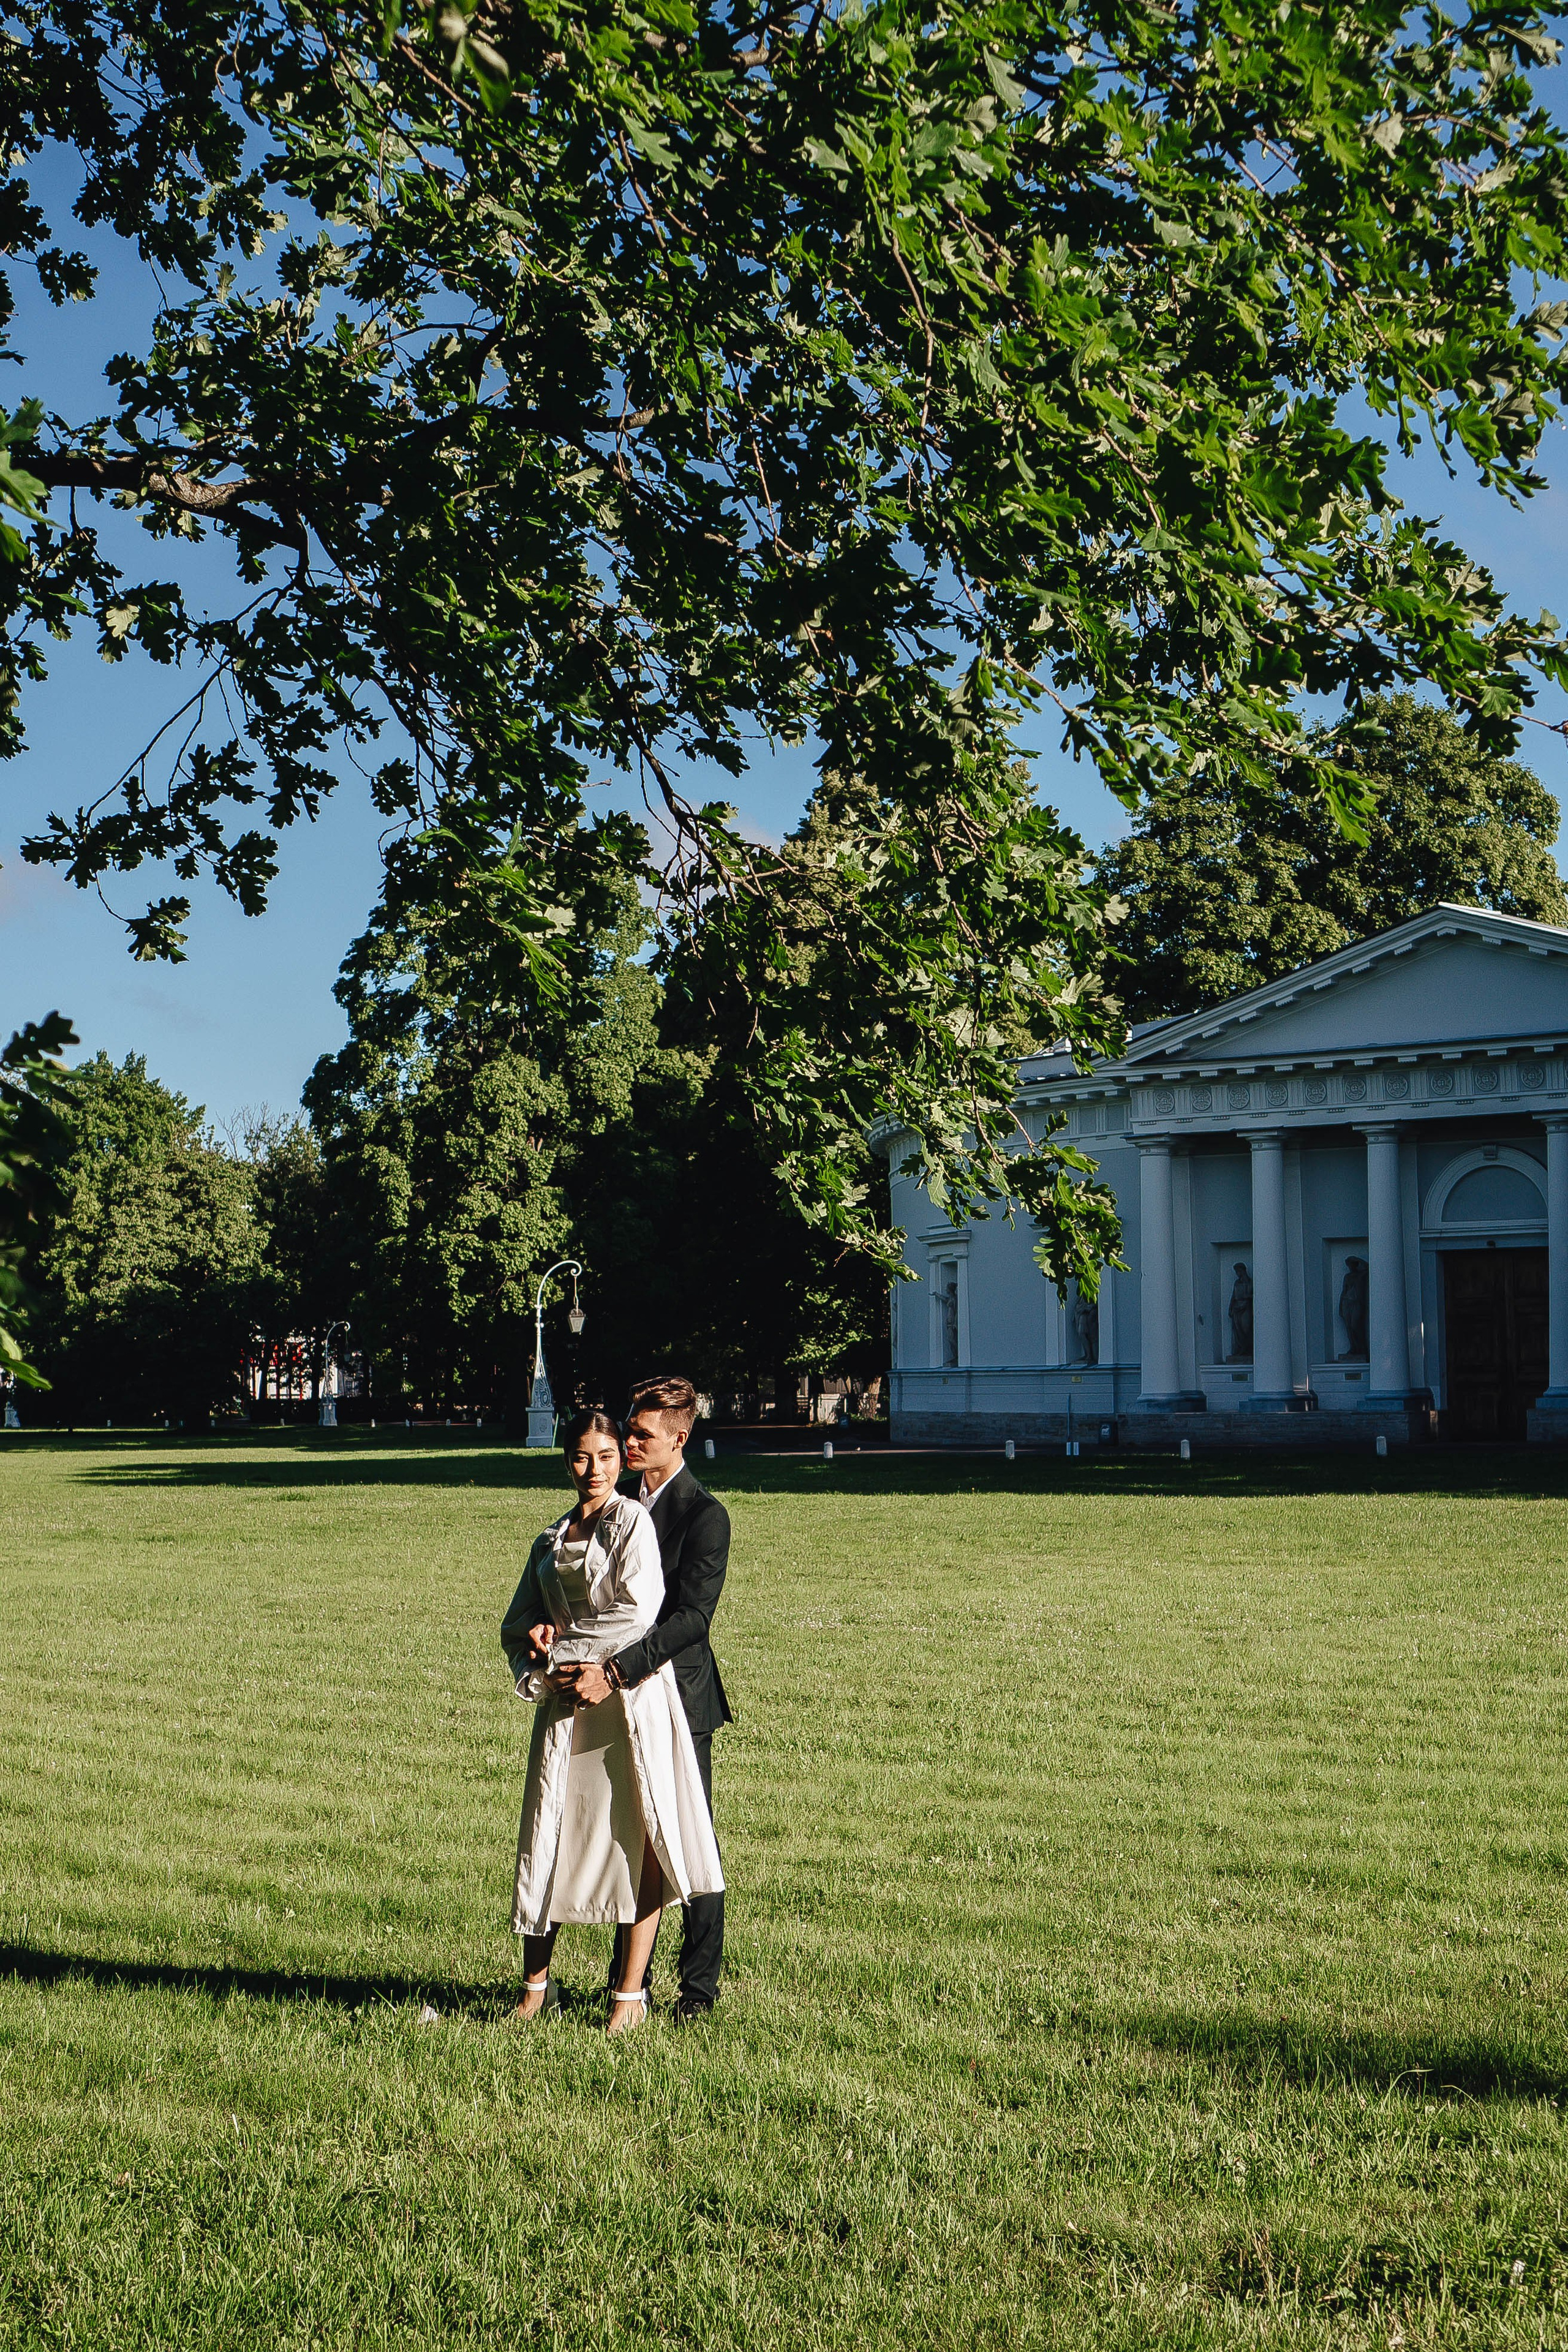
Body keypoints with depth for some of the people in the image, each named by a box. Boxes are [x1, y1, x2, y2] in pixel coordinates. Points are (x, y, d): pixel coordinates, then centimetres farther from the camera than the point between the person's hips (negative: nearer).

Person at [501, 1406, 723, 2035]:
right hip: (566, 1701, 5)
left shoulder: (632, 1521, -1)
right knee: (549, 1837, 2)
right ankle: (536, 1984, 14)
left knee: (639, 1837, -5)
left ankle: (631, 1994, 2)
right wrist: (541, 1673, -4)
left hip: (631, 1694, -5)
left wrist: (558, 1646, -4)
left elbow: (637, 1612, -11)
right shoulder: (550, 1542, 16)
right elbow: (517, 1626, 16)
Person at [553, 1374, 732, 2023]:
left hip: (679, 1700, -6)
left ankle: (699, 1988, 12)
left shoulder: (704, 1514, -11)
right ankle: (627, 1982, 22)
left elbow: (691, 1617, -19)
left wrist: (615, 1671, -27)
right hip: (624, 1700, 7)